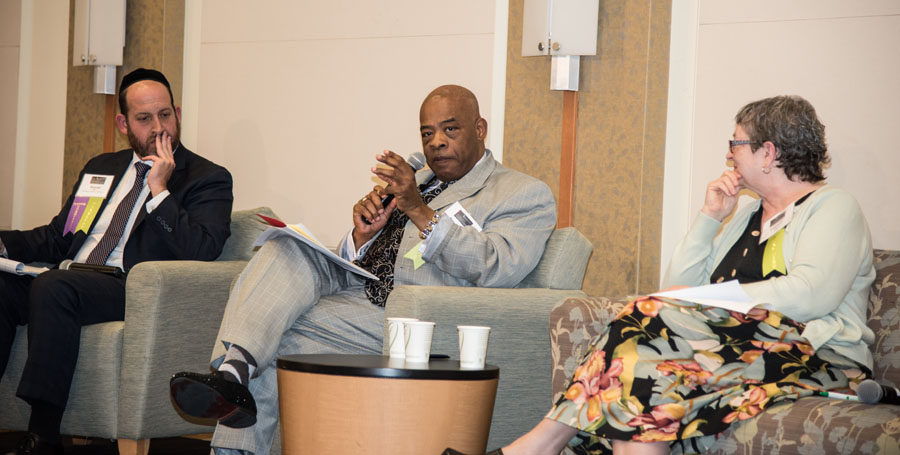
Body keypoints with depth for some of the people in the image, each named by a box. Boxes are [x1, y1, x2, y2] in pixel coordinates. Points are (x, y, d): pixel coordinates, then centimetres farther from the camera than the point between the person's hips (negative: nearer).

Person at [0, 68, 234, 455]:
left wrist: (159, 190, -9)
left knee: (52, 287, -34)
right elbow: (55, 238, 27)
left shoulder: (208, 180, 7)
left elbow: (202, 252, -9)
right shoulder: (101, 168, 28)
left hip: (134, 292, -6)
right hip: (74, 280, 6)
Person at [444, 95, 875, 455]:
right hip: (744, 341, 7)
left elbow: (812, 294, -17)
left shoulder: (833, 208, 2)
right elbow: (678, 283, 19)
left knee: (655, 322, -29)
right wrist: (709, 217, 8)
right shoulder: (746, 216, 26)